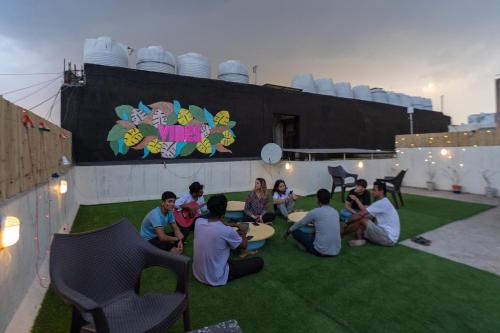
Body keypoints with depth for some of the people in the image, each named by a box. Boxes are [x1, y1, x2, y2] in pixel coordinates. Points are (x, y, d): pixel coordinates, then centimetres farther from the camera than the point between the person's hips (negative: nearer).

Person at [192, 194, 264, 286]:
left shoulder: (198, 222, -11)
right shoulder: (227, 231, -27)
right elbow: (244, 245, -6)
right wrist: (243, 231, 13)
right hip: (216, 278, -6)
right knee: (259, 261, 2)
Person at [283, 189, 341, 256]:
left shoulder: (315, 212, -11)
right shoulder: (335, 211, 6)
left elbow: (300, 224, 3)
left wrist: (288, 232, 20)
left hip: (321, 251, -6)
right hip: (336, 250, 7)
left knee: (295, 231, 6)